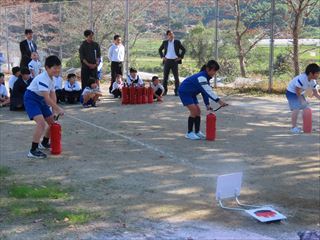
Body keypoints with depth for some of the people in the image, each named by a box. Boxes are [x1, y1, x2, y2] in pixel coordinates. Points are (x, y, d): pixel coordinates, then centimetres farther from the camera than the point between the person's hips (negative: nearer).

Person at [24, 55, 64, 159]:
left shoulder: (51, 79, 6)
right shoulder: (42, 78, -26)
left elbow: (53, 96, 6)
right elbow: (47, 98, -30)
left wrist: (54, 111, -3)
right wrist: (58, 109, -26)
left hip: (41, 100, 10)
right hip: (31, 99, -10)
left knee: (51, 121, 16)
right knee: (41, 122, -27)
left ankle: (44, 143, 39)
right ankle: (33, 151, -22)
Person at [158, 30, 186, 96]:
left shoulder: (177, 42, 3)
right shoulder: (165, 42, 8)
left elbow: (183, 49, 8)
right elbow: (160, 50, 21)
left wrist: (180, 57, -1)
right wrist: (162, 57, 8)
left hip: (174, 61, -1)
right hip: (167, 61, 2)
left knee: (176, 77, -2)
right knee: (165, 76, 2)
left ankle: (176, 91, 3)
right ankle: (164, 90, 9)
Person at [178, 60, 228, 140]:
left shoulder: (206, 77, 0)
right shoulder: (201, 77, -30)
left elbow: (205, 91, 1)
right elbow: (208, 91, -38)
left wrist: (207, 104, -8)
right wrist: (219, 101, -43)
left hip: (191, 93, 10)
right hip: (184, 92, -10)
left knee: (198, 111, 5)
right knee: (194, 111, -16)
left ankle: (197, 132, 12)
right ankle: (189, 133, -7)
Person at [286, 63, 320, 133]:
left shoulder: (313, 81, -8)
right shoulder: (301, 79, -33)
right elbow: (297, 91, -26)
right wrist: (302, 100, -20)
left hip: (300, 93, 9)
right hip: (291, 92, -9)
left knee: (306, 108, 6)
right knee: (296, 109, -19)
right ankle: (293, 127, -11)